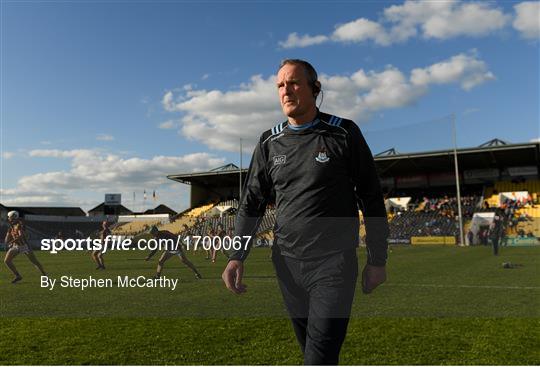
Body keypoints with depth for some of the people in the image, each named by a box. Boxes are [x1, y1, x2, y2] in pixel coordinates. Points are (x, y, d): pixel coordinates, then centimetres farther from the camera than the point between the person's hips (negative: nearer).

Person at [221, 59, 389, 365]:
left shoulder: (344, 133, -3)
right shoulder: (269, 143, 7)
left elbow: (372, 198, 1)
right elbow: (252, 203, 10)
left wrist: (378, 260, 0)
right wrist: (237, 257, -1)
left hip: (334, 262, -4)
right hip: (287, 263, 4)